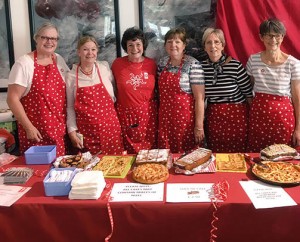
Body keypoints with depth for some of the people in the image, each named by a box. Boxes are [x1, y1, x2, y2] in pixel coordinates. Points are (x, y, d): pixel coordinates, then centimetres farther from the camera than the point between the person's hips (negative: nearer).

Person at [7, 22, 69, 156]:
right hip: (36, 131, -5)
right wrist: (28, 127, -15)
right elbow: (12, 98, -12)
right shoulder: (24, 64, -11)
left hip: (60, 129, 5)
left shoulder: (59, 60, 7)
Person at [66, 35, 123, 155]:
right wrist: (72, 130, -1)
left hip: (109, 127, 1)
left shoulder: (105, 68, 0)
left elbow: (114, 94, 13)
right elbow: (70, 106, 4)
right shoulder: (71, 76, -1)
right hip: (86, 131, 0)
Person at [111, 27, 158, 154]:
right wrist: (114, 111, 3)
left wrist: (158, 111, 8)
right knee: (129, 152, 7)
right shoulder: (117, 63, -2)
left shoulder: (151, 64, 2)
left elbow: (156, 89, 11)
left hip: (148, 114, 1)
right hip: (125, 115, -1)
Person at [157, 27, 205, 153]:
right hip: (165, 118, 5)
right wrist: (159, 115, 12)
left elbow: (199, 98, -14)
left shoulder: (193, 64, -12)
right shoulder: (162, 63, 5)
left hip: (186, 118, -4)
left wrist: (199, 126, -15)